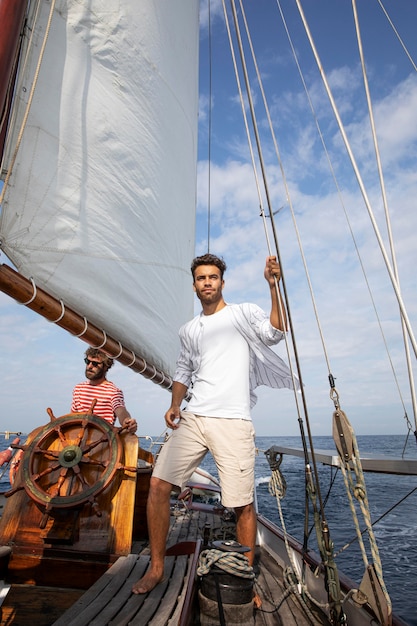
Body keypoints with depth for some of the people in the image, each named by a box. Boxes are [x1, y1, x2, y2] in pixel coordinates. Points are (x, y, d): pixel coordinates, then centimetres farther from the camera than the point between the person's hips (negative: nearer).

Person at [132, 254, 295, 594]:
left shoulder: (244, 313, 3)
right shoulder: (189, 330, 17)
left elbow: (274, 332, -16)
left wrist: (273, 285, -24)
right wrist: (174, 405, 8)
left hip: (233, 422, -4)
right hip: (192, 419, 5)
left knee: (243, 504, 0)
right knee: (158, 484, 2)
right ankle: (156, 568, 24)